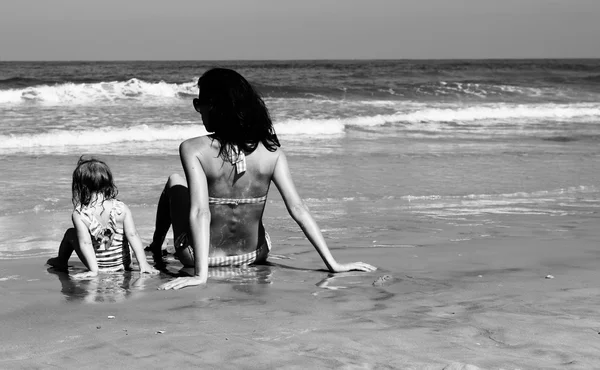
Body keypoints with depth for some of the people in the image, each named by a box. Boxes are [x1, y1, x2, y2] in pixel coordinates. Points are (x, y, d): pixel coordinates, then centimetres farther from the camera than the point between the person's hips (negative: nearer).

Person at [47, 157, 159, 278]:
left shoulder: (79, 215, -20)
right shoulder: (122, 209, -15)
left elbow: (85, 242, -25)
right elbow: (133, 235, -17)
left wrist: (93, 270, -26)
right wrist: (143, 263, -16)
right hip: (123, 265, 2)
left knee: (70, 233, 24)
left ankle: (61, 261, 48)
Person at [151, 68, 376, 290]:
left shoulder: (193, 149, -23)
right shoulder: (270, 152, -14)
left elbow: (200, 212, -31)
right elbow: (297, 209, -19)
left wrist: (201, 274, -34)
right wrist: (333, 264, -17)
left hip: (204, 255, -3)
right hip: (254, 255, 3)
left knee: (174, 182, 26)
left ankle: (155, 249, 46)